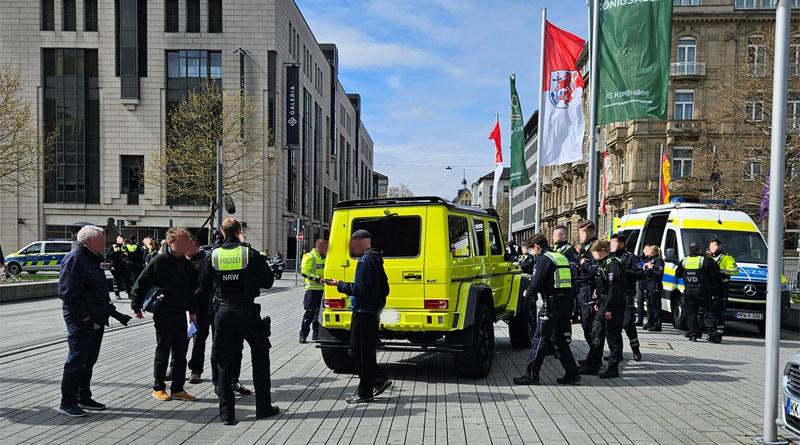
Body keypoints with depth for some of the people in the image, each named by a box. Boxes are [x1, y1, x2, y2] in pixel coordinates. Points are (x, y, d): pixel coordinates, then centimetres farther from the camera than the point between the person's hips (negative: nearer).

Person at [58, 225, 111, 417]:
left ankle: (84, 398, 26)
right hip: (81, 322, -10)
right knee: (76, 361, -3)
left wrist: (107, 306, 13)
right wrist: (83, 315, -19)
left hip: (96, 320, 10)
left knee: (89, 361, 16)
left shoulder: (92, 258, 17)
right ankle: (67, 403, 6)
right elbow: (67, 292, -22)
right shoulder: (75, 258, -15)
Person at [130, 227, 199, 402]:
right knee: (162, 353, 5)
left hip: (181, 315, 6)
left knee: (180, 353, 8)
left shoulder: (187, 264, 7)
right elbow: (141, 284, -9)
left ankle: (178, 389, 17)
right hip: (163, 314, -6)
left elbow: (192, 288, 16)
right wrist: (136, 307, -8)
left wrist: (192, 311, 14)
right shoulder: (159, 261, -12)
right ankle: (158, 388, 19)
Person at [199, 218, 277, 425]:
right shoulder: (250, 253, -7)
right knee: (260, 356, 13)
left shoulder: (213, 255, 0)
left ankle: (227, 413, 8)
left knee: (225, 363, 9)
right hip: (247, 312, -2)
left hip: (222, 312, 2)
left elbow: (204, 287, 6)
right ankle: (263, 407, 15)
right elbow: (268, 281, -4)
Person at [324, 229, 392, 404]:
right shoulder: (375, 259, 15)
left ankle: (365, 392, 7)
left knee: (363, 351, -2)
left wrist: (339, 285, -16)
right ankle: (380, 379, 20)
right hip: (372, 311, 10)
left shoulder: (365, 261, -17)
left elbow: (360, 288, -23)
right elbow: (384, 288, 19)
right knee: (357, 347, 18)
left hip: (364, 312, -10)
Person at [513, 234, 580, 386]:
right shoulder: (562, 257, 17)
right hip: (567, 302, 8)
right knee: (560, 339, 16)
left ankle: (531, 375, 3)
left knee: (540, 339, -1)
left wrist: (528, 293, 4)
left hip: (552, 304, -8)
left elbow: (536, 284, -17)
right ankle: (572, 374, 15)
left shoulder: (544, 259, -9)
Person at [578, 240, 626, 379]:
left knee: (613, 336, -1)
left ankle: (613, 368, 8)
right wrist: (598, 303, 21)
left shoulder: (613, 264, -17)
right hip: (604, 305, 10)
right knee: (596, 332, 12)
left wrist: (609, 308, -23)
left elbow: (614, 288, -22)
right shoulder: (603, 264, 14)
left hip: (614, 306, -10)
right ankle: (592, 365, 18)